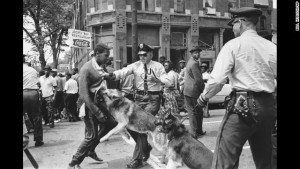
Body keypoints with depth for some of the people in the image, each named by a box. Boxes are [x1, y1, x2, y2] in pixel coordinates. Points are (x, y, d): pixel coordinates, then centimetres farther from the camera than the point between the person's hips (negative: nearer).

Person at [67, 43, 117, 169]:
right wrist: (98, 113, -25)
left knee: (111, 123, 13)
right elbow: (84, 94, -24)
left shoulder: (102, 66, 5)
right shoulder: (86, 69, -20)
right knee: (91, 135, -5)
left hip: (99, 102, 8)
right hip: (89, 105, -8)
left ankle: (90, 150, 29)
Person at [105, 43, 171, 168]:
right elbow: (123, 72, -15)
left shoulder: (158, 66, -2)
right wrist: (111, 75, -35)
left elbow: (168, 82, -10)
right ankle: (146, 147, 37)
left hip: (153, 98, -4)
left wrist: (157, 80, -30)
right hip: (139, 97, 4)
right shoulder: (135, 65, 2)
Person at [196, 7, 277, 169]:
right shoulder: (271, 47, 7)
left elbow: (217, 79, -11)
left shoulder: (233, 45, -5)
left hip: (242, 106, -5)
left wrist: (204, 96, 6)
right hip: (268, 105, 6)